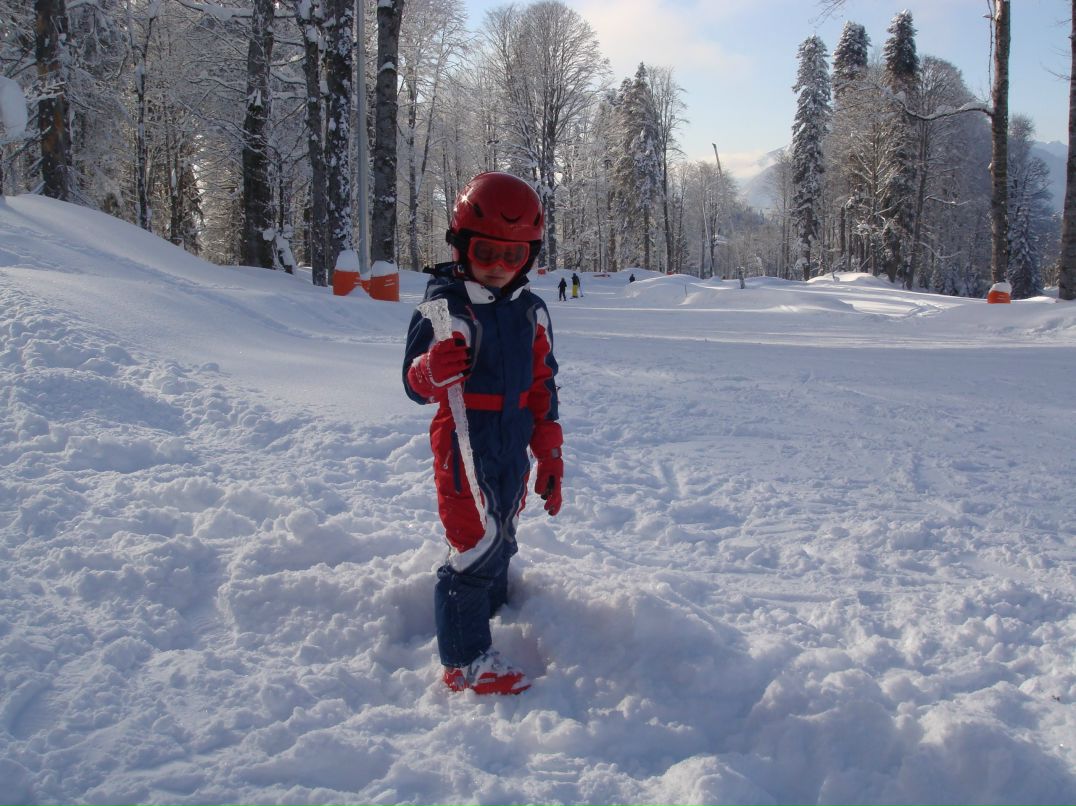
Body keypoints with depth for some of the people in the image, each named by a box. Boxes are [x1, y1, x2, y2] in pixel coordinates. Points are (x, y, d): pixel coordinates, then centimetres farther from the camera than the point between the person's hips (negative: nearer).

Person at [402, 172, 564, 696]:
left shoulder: (531, 310, 7)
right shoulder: (443, 306, -11)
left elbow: (543, 386, 13)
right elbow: (415, 384, -10)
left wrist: (549, 456, 12)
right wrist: (432, 372, -35)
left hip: (514, 450, 6)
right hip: (464, 449, -6)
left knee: (501, 543, 17)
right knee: (476, 546, -8)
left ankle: (489, 618, 37)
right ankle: (466, 662, 4)